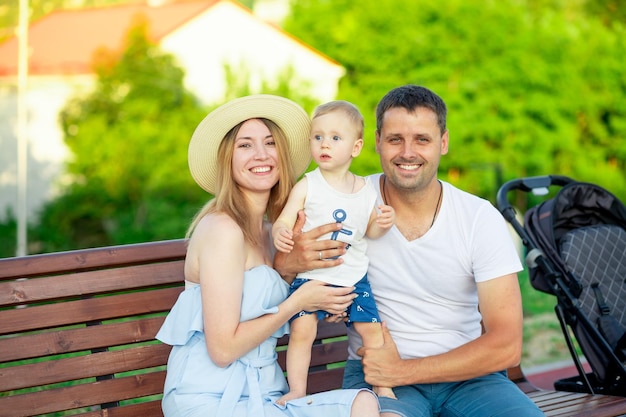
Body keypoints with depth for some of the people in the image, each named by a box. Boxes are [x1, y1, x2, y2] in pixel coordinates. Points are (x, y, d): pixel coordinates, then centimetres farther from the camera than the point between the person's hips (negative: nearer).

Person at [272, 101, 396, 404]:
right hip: (310, 275, -3)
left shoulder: (365, 189, 4)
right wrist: (279, 233, -33)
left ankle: (382, 386, 20)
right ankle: (297, 390, -1)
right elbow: (284, 221, -10)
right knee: (302, 330, -14)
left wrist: (382, 223, -9)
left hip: (354, 276, 3)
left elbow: (369, 230, 13)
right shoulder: (307, 186, -7)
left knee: (371, 328, 3)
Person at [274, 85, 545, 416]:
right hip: (373, 374, -2)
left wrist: (401, 371, -15)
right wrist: (287, 264, -20)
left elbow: (506, 346, -9)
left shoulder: (481, 219, -4)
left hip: (466, 374, 2)